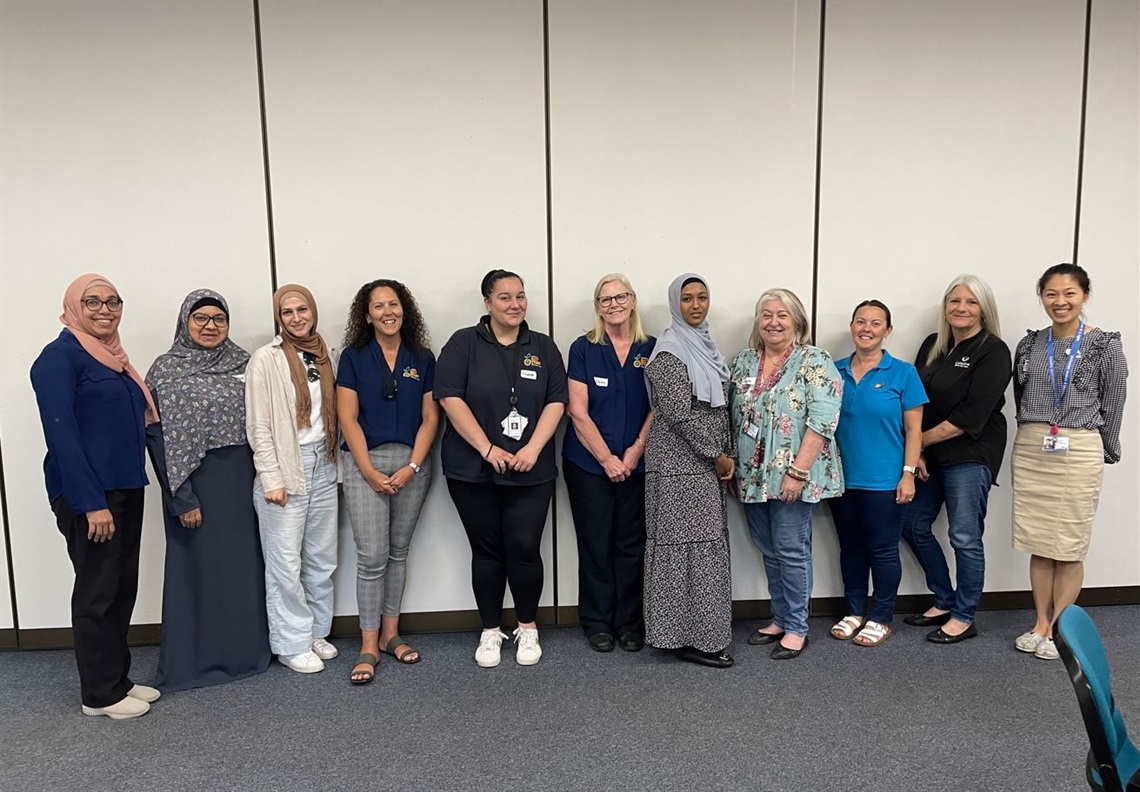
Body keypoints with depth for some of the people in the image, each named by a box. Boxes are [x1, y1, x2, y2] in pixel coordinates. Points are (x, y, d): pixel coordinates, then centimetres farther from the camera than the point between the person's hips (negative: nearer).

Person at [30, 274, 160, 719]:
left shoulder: (112, 357, 14)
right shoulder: (59, 357, -10)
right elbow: (61, 433, -17)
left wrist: (124, 492, 11)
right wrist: (92, 503, -21)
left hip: (126, 490, 8)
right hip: (88, 495, -8)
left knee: (123, 589, 13)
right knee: (97, 592, 2)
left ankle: (118, 678, 26)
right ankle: (99, 694, 15)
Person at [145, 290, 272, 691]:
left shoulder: (242, 363, 7)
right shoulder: (165, 370, -5)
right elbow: (160, 438, -8)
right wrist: (181, 498, -12)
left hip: (241, 478, 4)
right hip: (195, 481, -4)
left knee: (244, 562, 10)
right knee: (198, 566, 4)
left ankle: (247, 649, 25)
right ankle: (195, 658, 19)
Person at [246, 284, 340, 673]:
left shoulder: (327, 356, 9)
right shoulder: (266, 359, -7)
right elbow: (258, 426, -9)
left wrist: (334, 459, 7)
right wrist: (271, 478, -13)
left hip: (323, 466, 5)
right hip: (285, 467, -5)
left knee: (322, 558, 12)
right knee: (286, 562, 1)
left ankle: (317, 632, 26)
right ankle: (292, 643, 14)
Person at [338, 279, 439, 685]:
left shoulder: (422, 359, 7)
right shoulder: (353, 358, 2)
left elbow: (430, 418, 3)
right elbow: (348, 419, -3)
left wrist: (411, 467, -8)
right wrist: (369, 471, -11)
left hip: (412, 464, 2)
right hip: (365, 463, -2)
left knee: (398, 550, 10)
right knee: (372, 556, -5)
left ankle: (390, 633, 22)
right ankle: (369, 644, 6)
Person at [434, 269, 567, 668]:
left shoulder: (543, 347, 9)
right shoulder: (463, 343, 0)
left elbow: (556, 401, 5)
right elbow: (451, 399, -8)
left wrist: (533, 448, -9)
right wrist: (488, 449, -13)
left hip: (531, 470, 1)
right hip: (473, 469, -1)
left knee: (524, 549, -2)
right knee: (487, 551, 7)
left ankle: (528, 628, 20)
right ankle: (490, 631, 23)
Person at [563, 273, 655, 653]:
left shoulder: (651, 349, 4)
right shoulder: (583, 349, -1)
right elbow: (578, 412, -6)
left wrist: (636, 450, -9)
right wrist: (607, 458, -10)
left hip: (636, 464, 2)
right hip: (589, 463, -1)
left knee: (632, 544, 7)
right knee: (595, 544, 5)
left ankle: (629, 622, 21)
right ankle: (597, 623, 19)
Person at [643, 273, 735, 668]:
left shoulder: (706, 346, 14)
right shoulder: (669, 351, -12)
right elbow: (679, 414, -18)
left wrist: (726, 455, 9)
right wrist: (718, 456, -13)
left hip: (706, 465, 9)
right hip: (680, 466, -8)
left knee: (706, 545, 11)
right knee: (691, 547, -4)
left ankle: (701, 633, 21)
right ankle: (691, 639, 5)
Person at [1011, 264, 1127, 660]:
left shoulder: (1105, 345, -3)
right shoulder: (1029, 345, 6)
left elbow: (1112, 407, 1)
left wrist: (1103, 453, 5)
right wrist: (1033, 439, 13)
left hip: (1079, 452, -3)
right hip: (1030, 450, 3)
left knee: (1069, 546, 3)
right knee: (1039, 543, 9)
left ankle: (1058, 630, 16)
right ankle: (1040, 624, 21)